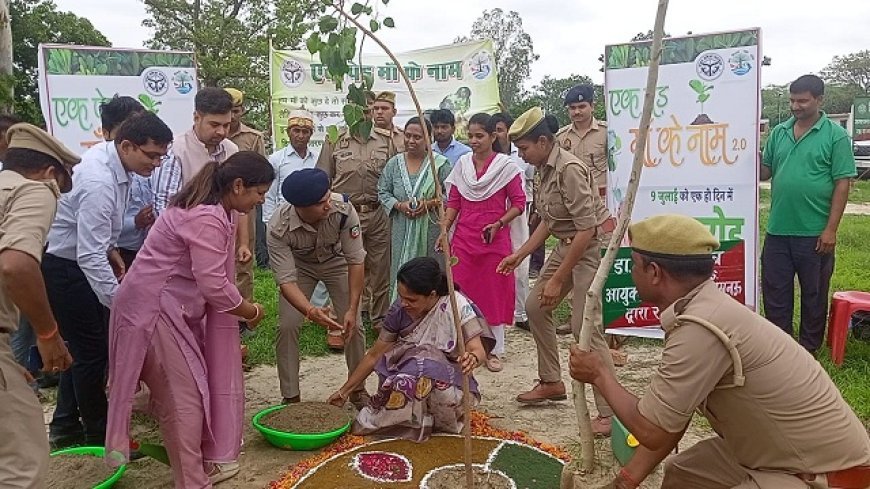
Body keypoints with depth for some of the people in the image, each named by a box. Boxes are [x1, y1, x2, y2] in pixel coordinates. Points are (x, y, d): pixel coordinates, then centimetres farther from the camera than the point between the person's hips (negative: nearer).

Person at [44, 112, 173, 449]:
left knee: (83, 346, 17)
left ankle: (66, 427, 31)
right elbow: (90, 256, -35)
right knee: (92, 349, -2)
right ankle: (99, 435, 14)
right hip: (62, 267, -10)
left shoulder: (110, 159, -2)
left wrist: (110, 249, 12)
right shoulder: (99, 183, -32)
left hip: (76, 261, 10)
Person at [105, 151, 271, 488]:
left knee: (197, 389, 16)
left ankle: (209, 461, 30)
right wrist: (251, 312, -14)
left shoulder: (217, 210, 8)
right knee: (183, 397, -3)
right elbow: (213, 286, -29)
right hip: (153, 309, -10)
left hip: (174, 307, 10)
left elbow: (215, 278, 7)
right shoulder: (206, 219, -27)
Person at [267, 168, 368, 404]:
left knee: (354, 325, -7)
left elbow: (356, 261, -28)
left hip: (336, 261, 0)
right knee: (286, 327, -12)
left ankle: (358, 388, 16)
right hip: (299, 265, 0)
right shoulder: (279, 228, -37)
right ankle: (290, 397, 6)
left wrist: (352, 309, -30)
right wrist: (310, 311, -53)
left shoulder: (343, 210, -37)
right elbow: (287, 280, -35)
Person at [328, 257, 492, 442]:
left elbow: (478, 349, -21)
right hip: (403, 381, 2)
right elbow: (374, 354, 2)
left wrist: (472, 358, -46)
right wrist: (344, 391, 4)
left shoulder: (456, 305, -16)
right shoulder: (400, 310, -7)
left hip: (448, 381, -2)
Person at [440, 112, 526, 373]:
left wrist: (498, 224, -15)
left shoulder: (506, 165, -4)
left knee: (494, 293, 5)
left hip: (494, 239, -3)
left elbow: (519, 202, -3)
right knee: (461, 291, 3)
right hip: (463, 238, 3)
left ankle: (494, 350, 17)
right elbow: (453, 202, 9)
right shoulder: (462, 164, 7)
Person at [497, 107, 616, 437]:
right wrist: (519, 255, 6)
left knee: (585, 326, -15)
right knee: (536, 306, 13)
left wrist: (557, 280, -23)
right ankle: (551, 383, 28)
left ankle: (609, 412, -5)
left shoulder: (569, 169, -23)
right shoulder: (545, 169, 5)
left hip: (593, 245, -10)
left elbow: (586, 230, -26)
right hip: (567, 245, 10)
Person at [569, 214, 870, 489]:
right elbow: (670, 419, 5)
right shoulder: (704, 308, -1)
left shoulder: (700, 328, -31)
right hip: (785, 452, 9)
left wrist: (600, 374, -9)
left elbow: (652, 431, -23)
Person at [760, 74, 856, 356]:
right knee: (775, 292, 10)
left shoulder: (835, 136, -5)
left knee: (814, 294, 10)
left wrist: (831, 229, -12)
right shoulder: (779, 133, 8)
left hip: (814, 234, -4)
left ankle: (808, 350, 24)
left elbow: (842, 183, -8)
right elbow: (765, 173, 13)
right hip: (777, 230, 4)